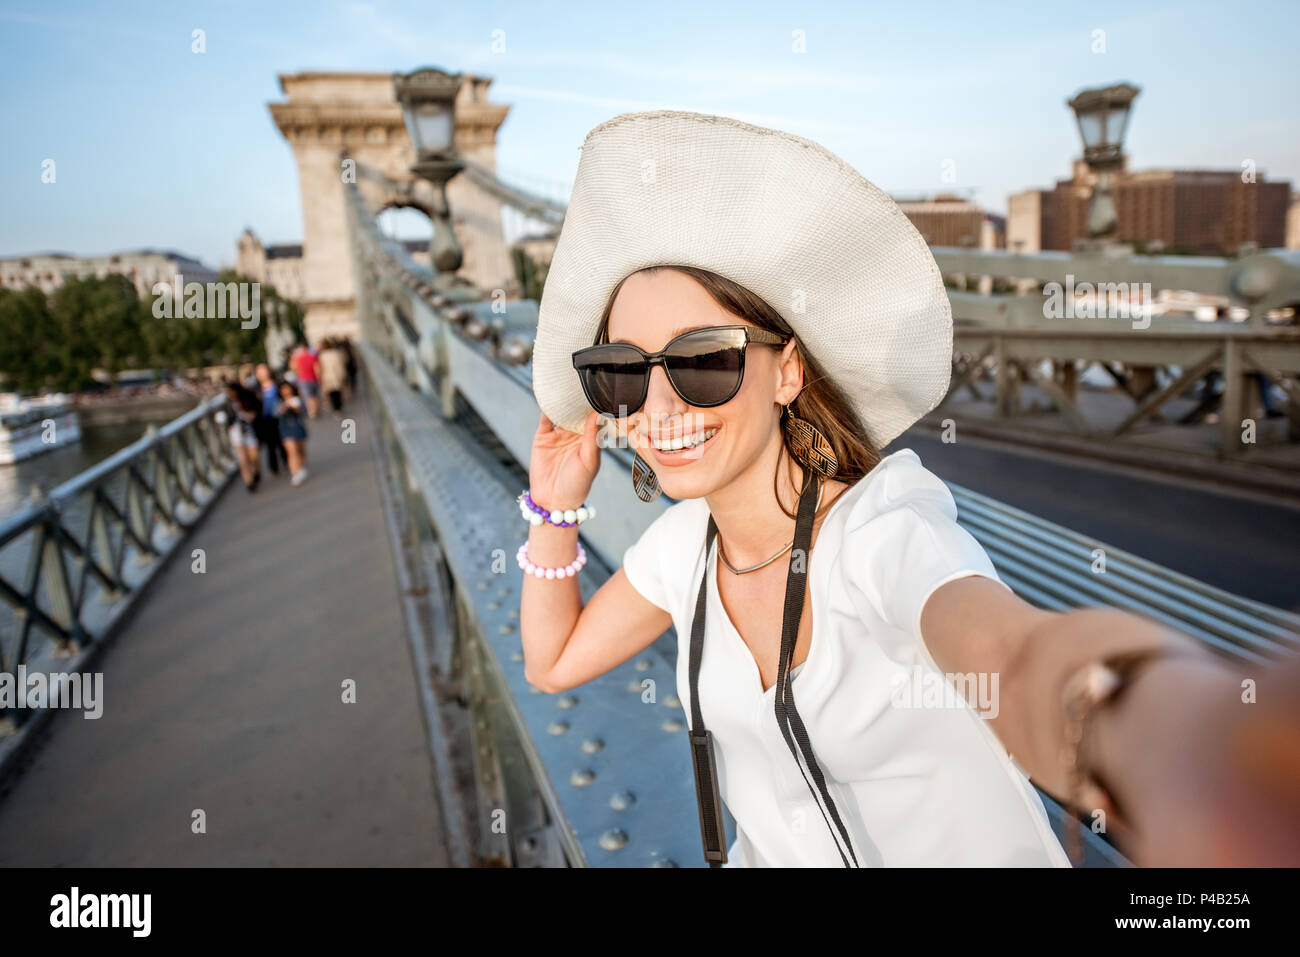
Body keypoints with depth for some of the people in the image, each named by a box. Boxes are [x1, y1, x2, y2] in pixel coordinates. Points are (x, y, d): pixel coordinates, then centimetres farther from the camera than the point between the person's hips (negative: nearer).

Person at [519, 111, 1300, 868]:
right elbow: (554, 661, 1)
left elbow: (1022, 654, -54)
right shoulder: (685, 539, -11)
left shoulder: (891, 536, -32)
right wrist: (557, 510, -11)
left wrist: (1150, 733, -76)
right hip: (765, 854, 5)